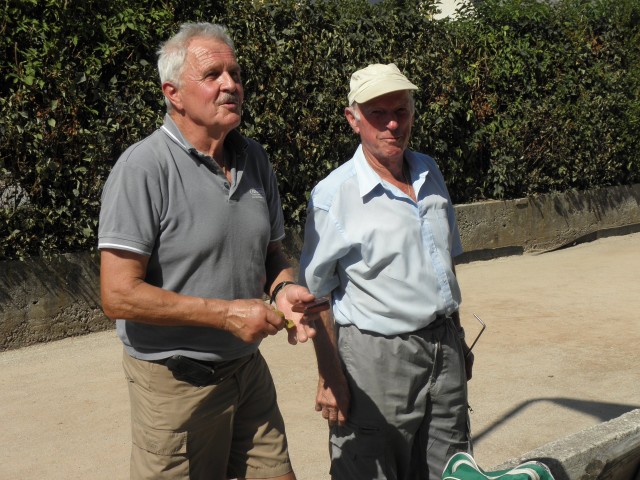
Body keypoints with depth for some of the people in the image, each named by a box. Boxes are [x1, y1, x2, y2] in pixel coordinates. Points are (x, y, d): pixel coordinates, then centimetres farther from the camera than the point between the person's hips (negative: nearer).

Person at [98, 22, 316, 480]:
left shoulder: (254, 158, 5)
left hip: (248, 369, 6)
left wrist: (284, 288, -7)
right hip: (176, 385, -6)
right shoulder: (144, 167, -17)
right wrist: (227, 313, -21)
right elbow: (119, 295, -21)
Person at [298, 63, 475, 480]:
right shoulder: (334, 195, -14)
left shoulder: (430, 173, 7)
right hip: (376, 356, -6)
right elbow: (315, 296, -10)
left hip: (445, 349, 6)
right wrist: (330, 378, -12)